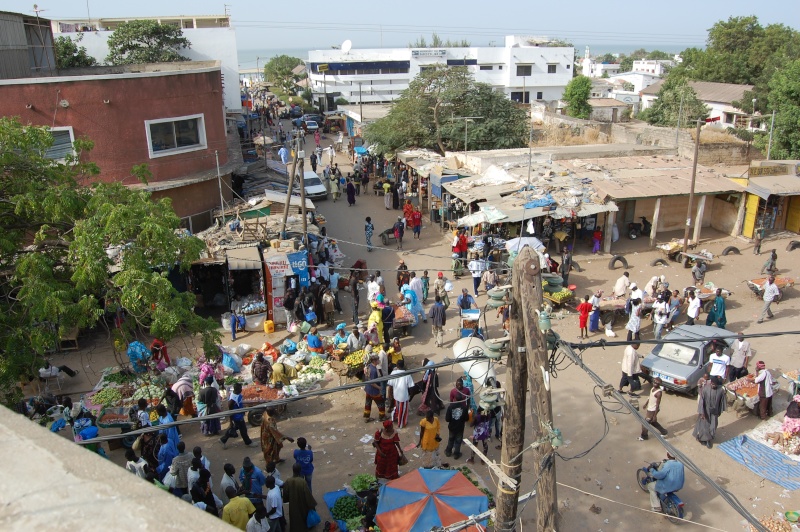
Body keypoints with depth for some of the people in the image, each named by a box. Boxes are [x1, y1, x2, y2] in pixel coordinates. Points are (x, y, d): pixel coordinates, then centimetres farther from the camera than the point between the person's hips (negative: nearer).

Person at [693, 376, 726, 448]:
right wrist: (701, 412, -17)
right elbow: (701, 401, -18)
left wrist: (720, 411, 8)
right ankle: (703, 439, 38)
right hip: (705, 411, -2)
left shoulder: (721, 390, -16)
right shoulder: (705, 389, -23)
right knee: (704, 425, 14)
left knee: (713, 426, 14)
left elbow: (721, 401, -1)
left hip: (714, 412, 2)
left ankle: (709, 440, 36)